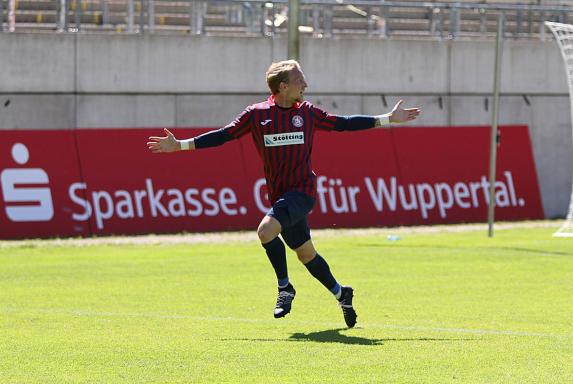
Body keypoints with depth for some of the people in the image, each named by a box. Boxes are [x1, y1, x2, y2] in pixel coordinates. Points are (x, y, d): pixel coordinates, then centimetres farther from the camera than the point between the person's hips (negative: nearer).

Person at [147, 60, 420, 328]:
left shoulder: (307, 112, 2)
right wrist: (180, 145, -1)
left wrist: (388, 119, 13)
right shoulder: (256, 114, 1)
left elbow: (342, 124, 13)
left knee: (266, 230, -26)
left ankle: (285, 287, -7)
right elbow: (223, 135, 5)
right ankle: (341, 293, 33)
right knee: (305, 254, 12)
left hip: (301, 191, -3)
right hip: (279, 195, 3)